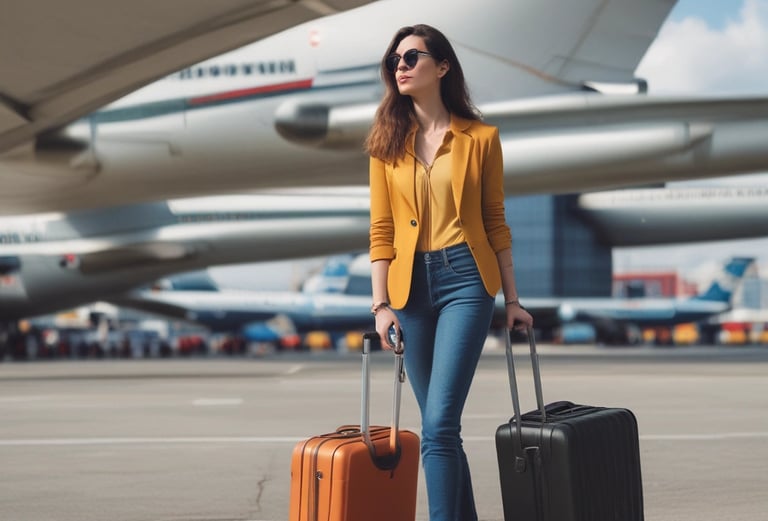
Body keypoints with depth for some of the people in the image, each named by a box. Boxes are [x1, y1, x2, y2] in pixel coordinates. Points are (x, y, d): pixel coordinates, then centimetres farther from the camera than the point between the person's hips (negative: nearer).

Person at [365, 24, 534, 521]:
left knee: (438, 424, -15)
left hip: (465, 279, -3)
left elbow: (495, 222, 7)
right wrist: (382, 304, -3)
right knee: (442, 426, 10)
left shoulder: (480, 138, 1)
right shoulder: (388, 142, 7)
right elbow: (381, 231, 5)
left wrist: (512, 298, 7)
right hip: (411, 284, 3)